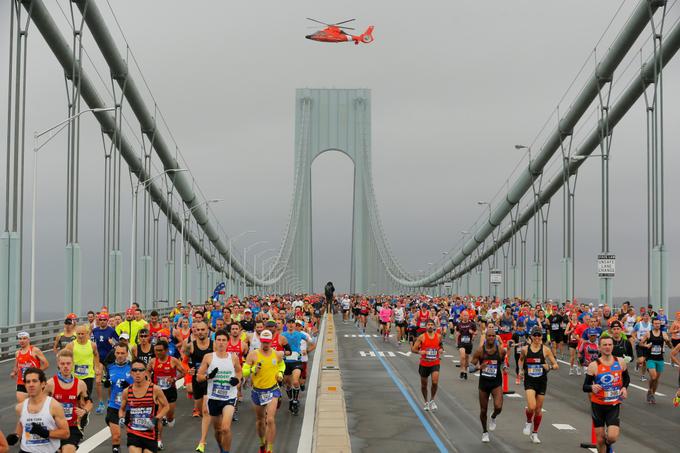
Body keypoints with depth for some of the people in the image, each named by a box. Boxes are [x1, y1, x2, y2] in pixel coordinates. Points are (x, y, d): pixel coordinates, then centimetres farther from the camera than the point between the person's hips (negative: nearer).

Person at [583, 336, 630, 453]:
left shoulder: (620, 362, -1)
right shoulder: (594, 366, -9)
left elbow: (626, 378, 18)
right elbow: (585, 387, -6)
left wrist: (624, 388, -2)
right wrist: (592, 387, -28)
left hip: (614, 405, 1)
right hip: (598, 405, -1)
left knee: (612, 437, -13)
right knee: (600, 439, 3)